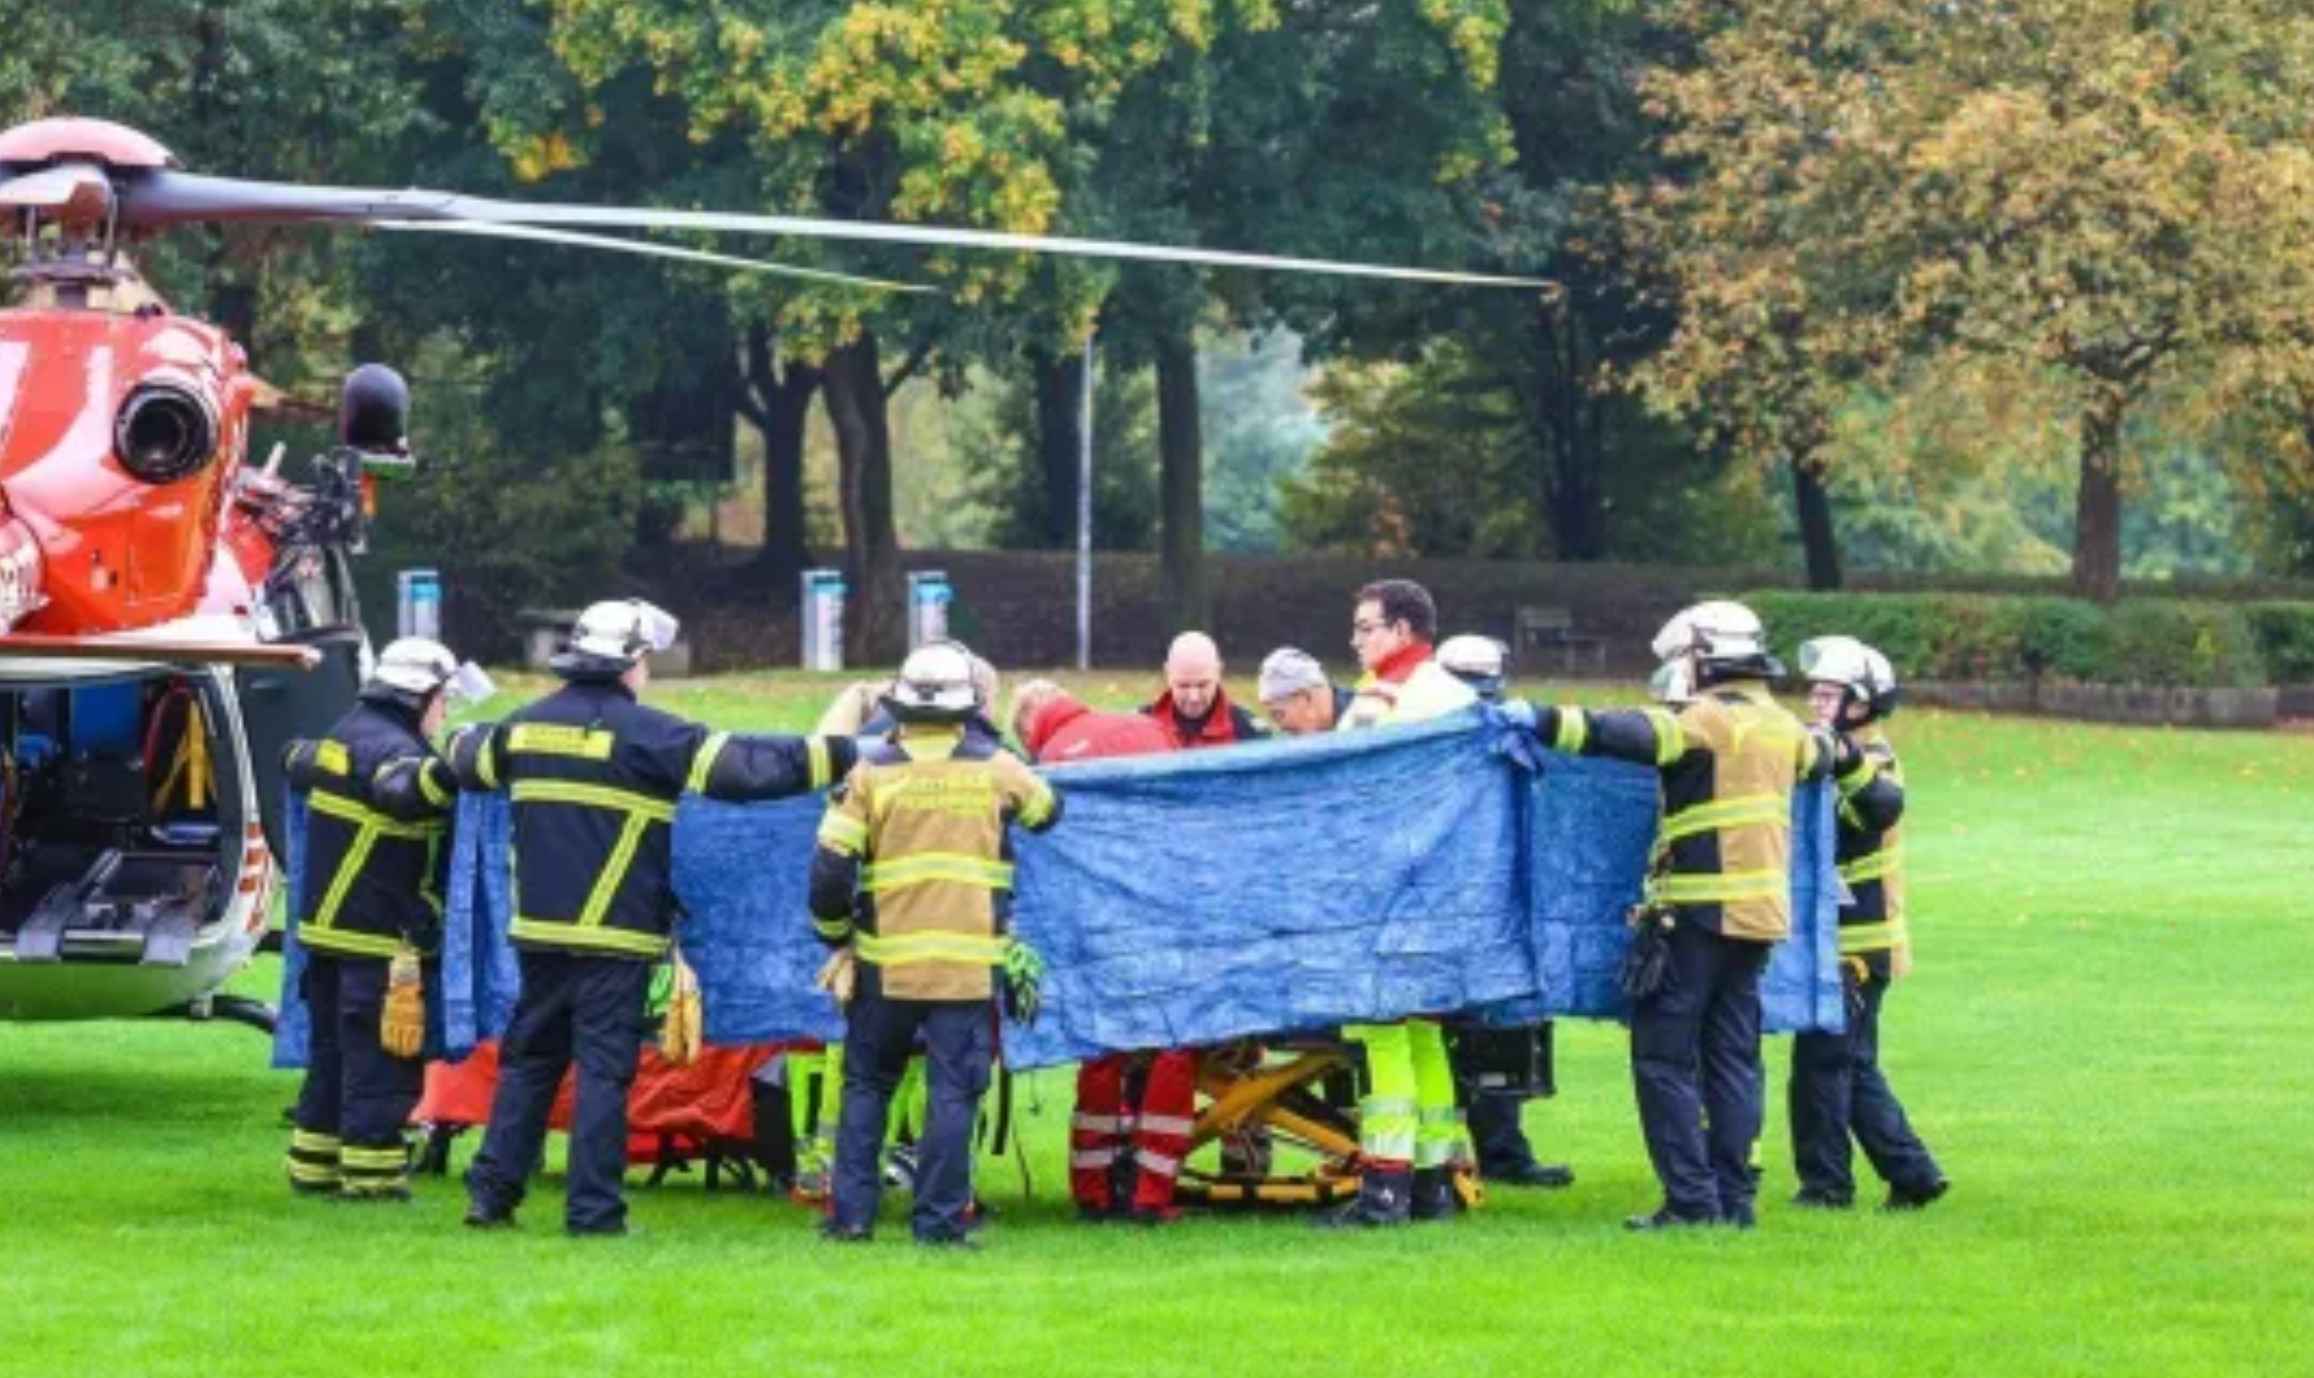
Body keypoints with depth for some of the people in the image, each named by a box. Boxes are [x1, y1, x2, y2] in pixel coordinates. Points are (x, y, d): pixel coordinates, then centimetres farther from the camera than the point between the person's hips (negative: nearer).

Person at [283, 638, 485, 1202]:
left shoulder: (344, 736, 13)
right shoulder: (391, 748, -17)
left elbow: (298, 762, 34)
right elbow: (402, 789, -41)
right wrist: (449, 769, -56)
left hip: (325, 925, 10)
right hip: (380, 940, -10)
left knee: (330, 1054, 17)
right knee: (381, 1065, -5)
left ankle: (314, 1165, 23)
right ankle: (371, 1174, -4)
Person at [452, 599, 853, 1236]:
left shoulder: (525, 727, 8)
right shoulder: (648, 734, -10)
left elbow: (468, 760, 29)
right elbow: (746, 766, -13)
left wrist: (463, 740, 54)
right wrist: (846, 754, -8)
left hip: (539, 930, 5)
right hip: (615, 938, -5)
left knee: (529, 1058, 15)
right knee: (604, 1068, -1)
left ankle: (492, 1190, 13)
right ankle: (593, 1208, -2)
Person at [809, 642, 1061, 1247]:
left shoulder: (871, 771, -2)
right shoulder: (995, 768, 0)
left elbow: (830, 866, -3)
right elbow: (1047, 811, 20)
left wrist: (835, 934, 13)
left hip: (886, 963, 1)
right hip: (971, 963, -1)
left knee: (866, 1085, 14)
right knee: (954, 1092, 3)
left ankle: (852, 1213, 10)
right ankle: (939, 1219, -1)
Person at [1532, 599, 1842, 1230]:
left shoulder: (1710, 720, -11)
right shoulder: (1781, 726, 14)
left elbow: (1637, 736, -26)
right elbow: (1819, 757, 36)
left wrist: (1550, 724, -30)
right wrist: (1830, 744, 59)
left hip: (1700, 910, -8)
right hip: (1761, 912, 8)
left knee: (1664, 1054, -4)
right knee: (1732, 1056, 12)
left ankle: (1691, 1197, -10)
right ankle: (1733, 1196, 11)